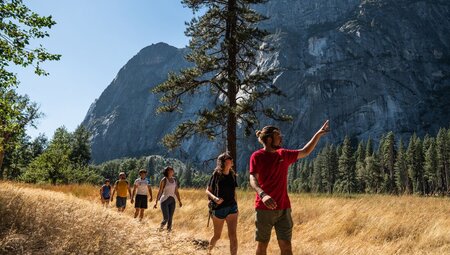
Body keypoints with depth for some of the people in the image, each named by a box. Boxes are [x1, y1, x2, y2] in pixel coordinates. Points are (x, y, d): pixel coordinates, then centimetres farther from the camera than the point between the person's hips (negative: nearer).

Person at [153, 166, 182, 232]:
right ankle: (160, 228, 19)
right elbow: (160, 192, -8)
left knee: (170, 218, 3)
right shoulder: (163, 180, -9)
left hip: (172, 201, 5)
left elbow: (176, 192, 10)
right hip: (164, 200, -5)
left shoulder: (174, 180, 7)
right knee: (166, 218, -10)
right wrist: (156, 202, -11)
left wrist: (179, 201, 4)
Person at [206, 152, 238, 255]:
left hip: (232, 207, 3)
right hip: (218, 208, -2)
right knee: (217, 236, 13)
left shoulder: (233, 175, 4)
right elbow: (207, 191, -3)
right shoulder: (216, 175, -7)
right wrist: (215, 198, -21)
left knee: (232, 235, -13)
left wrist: (235, 205, 15)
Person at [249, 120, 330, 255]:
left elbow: (305, 152, 21)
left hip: (283, 208, 4)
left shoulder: (284, 155, 10)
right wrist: (263, 194, -37)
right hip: (264, 209, -4)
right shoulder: (257, 156, -7)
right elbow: (253, 179, -19)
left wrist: (318, 134, 15)